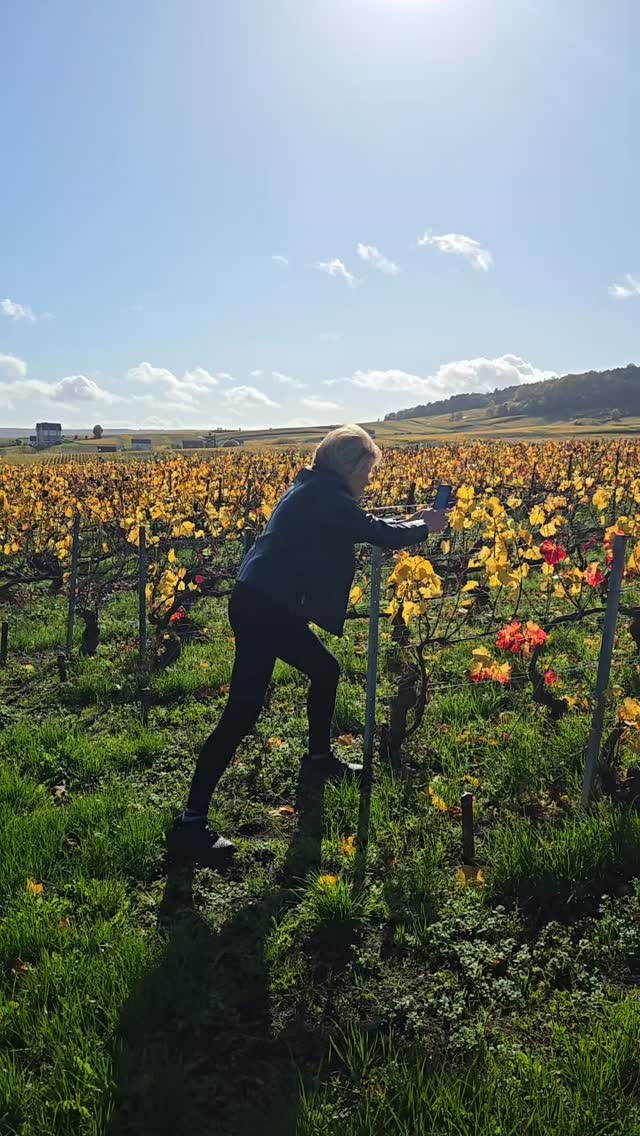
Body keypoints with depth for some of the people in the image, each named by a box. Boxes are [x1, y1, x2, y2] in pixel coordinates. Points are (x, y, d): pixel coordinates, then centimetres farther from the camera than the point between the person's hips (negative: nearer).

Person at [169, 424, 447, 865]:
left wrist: (407, 523, 23)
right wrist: (423, 527, 5)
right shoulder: (325, 495, -13)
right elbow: (377, 533, -12)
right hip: (261, 609, -11)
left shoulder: (314, 491, 17)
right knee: (243, 712, -10)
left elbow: (360, 528, 27)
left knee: (325, 670, 24)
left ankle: (320, 756, 45)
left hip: (272, 606, 11)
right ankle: (191, 822, -5)